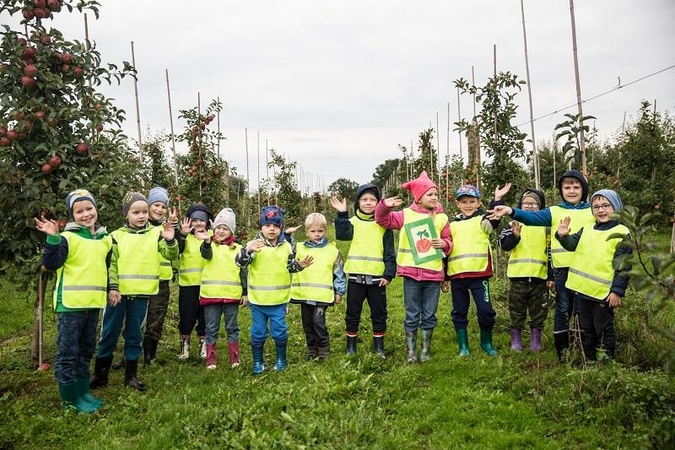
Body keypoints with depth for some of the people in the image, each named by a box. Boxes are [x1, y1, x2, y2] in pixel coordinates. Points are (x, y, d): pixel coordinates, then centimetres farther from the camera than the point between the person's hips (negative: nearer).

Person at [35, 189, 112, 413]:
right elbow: (51, 264, -19)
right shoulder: (68, 237, -9)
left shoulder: (105, 238, 11)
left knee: (86, 351, 16)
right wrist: (53, 238, -29)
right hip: (71, 303, -6)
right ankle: (70, 398, 9)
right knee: (68, 352, -1)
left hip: (93, 303, 7)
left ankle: (82, 392, 28)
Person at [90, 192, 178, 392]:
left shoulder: (156, 233, 3)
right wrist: (112, 288, -10)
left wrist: (170, 240, -25)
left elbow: (171, 254, -5)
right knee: (109, 334, 7)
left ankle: (131, 375, 21)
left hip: (141, 294, 0)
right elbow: (111, 264, 0)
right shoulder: (117, 236, 2)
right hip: (118, 293, 0)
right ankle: (100, 375, 19)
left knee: (134, 335, 10)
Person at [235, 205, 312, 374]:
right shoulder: (254, 244, -8)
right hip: (257, 299, -1)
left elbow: (290, 266, 14)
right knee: (258, 332, 8)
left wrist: (300, 265, -7)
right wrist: (248, 250, -41)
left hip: (279, 299, 2)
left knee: (280, 331, 7)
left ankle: (281, 359, 26)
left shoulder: (287, 246, 3)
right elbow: (240, 262, -21)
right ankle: (257, 362, 23)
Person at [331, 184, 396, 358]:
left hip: (377, 278, 0)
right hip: (355, 277, 0)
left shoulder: (383, 224, 4)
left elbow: (389, 252, 3)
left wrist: (389, 274, -4)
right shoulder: (353, 222, 4)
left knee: (379, 314, 9)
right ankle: (350, 348, 20)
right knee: (352, 314, 8)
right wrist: (342, 214, -24)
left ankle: (379, 348, 22)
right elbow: (342, 234, -18)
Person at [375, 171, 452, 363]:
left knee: (429, 315, 9)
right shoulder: (406, 215, 1)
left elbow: (448, 242, 13)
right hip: (411, 273, -2)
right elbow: (383, 219, 3)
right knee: (412, 315, 6)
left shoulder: (442, 217, 7)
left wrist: (444, 244, -10)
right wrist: (385, 206, -16)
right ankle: (410, 352, 17)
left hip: (434, 274, 2)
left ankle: (426, 350, 22)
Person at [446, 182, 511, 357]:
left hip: (479, 274, -3)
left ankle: (486, 343, 19)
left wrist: (497, 199, -32)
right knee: (459, 312, 8)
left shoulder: (482, 220, 5)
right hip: (457, 276, 3)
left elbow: (494, 221, -19)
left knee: (485, 310, -2)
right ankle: (463, 347, 20)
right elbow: (446, 250, 19)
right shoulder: (453, 225, 15)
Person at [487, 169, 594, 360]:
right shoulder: (554, 212, 5)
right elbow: (533, 216, -12)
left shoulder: (593, 211, 8)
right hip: (562, 268, 0)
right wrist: (511, 211, -29)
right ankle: (562, 349, 14)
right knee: (563, 308, 6)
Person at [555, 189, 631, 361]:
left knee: (603, 329, 5)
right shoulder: (587, 229, 9)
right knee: (586, 329, 18)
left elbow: (623, 266, -13)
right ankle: (589, 361, 31)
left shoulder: (621, 233, -10)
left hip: (604, 293, -7)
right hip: (584, 290, 7)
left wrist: (617, 291, -17)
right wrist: (563, 236, -9)